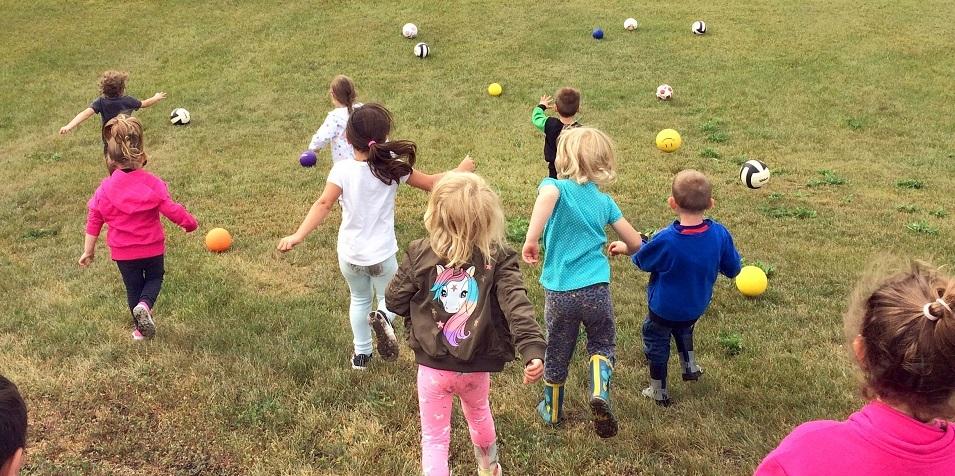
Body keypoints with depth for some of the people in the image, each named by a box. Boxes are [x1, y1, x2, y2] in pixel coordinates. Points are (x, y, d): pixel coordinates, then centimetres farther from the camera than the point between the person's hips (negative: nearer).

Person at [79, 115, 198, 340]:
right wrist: (190, 223, 3)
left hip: (122, 251, 2)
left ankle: (140, 328, 27)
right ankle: (144, 306, -10)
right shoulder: (153, 184, -16)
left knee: (133, 287, 18)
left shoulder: (105, 189, -8)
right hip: (152, 247, -2)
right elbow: (171, 209, -16)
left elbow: (94, 220, -3)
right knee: (154, 278, 20)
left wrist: (88, 250, 7)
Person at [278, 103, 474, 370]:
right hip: (382, 254, -1)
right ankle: (384, 317, -15)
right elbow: (431, 183, -1)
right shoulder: (392, 167, -9)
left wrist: (298, 236, -28)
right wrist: (461, 170, 14)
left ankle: (361, 353, 32)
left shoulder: (342, 170, -13)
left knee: (359, 299, 26)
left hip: (349, 255, 1)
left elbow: (323, 205, -24)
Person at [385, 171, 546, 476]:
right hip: (476, 367, 2)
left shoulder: (419, 254, -13)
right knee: (478, 412, 33)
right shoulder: (498, 260, -14)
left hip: (432, 364, -2)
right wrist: (533, 351, -30)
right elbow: (517, 307, -25)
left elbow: (394, 301, -4)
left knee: (434, 438, 13)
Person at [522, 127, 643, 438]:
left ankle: (552, 411, 36)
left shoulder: (557, 187, -6)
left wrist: (531, 239, -31)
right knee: (602, 344, 21)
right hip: (596, 289, 1)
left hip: (559, 292, -1)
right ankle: (600, 393, -6)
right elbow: (635, 243, 12)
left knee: (556, 353, 18)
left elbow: (548, 194, -33)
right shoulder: (604, 201, 6)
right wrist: (621, 248, 35)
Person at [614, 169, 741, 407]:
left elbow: (642, 260, -13)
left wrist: (625, 247, 7)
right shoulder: (720, 234, -22)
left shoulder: (665, 240, -34)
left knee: (656, 342, 21)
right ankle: (690, 367, 48)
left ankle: (659, 391, 33)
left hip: (664, 309, -4)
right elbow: (733, 269, -7)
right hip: (697, 306, 4)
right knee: (683, 329, 36)